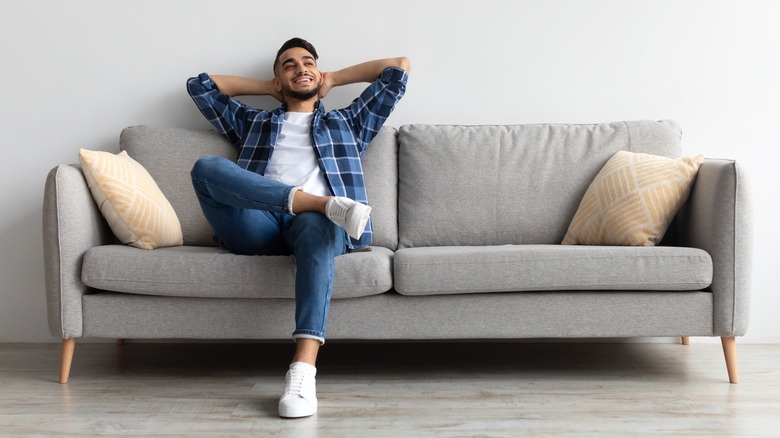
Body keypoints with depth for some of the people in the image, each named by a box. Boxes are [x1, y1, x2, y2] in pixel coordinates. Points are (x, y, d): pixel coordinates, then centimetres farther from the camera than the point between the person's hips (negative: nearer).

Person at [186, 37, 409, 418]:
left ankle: (303, 369, -54)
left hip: (313, 222, -1)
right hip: (257, 226, 1)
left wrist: (333, 79, 40)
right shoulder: (253, 124, 36)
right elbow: (200, 84, 39)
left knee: (317, 224, -41)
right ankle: (327, 202, -37)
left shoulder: (346, 123, 34)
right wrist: (267, 87, 41)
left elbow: (399, 68, 34)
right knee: (207, 167, -28)